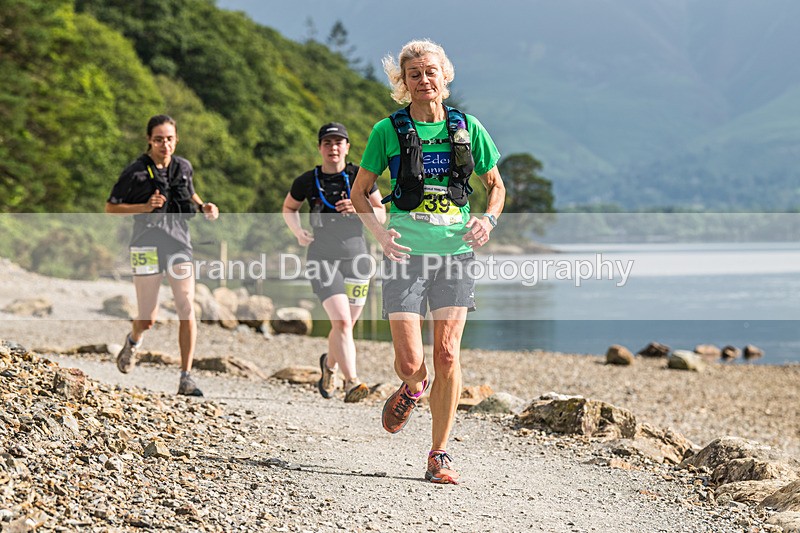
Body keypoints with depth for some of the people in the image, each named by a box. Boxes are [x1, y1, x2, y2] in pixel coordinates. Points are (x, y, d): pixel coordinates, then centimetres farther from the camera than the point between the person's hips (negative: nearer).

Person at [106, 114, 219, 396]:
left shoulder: (184, 167, 7)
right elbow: (110, 207, -3)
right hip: (147, 245, -3)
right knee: (148, 319, 2)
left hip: (179, 244, 3)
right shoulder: (136, 172, -7)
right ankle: (133, 341, 40)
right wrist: (145, 207, -16)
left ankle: (186, 378, -5)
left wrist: (203, 207, 5)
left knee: (187, 309, -11)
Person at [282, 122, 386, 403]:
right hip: (322, 257, -2)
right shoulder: (307, 181, 2)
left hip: (356, 255, 2)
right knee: (341, 321, -20)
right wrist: (297, 231, 0)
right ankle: (352, 382, -24)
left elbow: (381, 214, 7)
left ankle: (329, 364, 41)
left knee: (345, 326, 10)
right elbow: (289, 208, 19)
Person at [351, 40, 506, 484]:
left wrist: (488, 219, -3)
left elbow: (496, 186, 17)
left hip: (455, 252, 1)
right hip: (406, 252, -1)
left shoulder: (468, 129, 6)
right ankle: (413, 389, 30)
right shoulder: (389, 130, 2)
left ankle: (440, 454, 5)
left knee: (447, 354, -6)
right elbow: (360, 192, 9)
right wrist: (378, 231, -7)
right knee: (409, 362, -8)